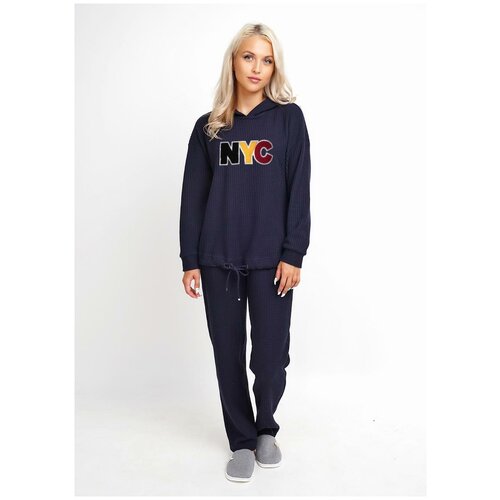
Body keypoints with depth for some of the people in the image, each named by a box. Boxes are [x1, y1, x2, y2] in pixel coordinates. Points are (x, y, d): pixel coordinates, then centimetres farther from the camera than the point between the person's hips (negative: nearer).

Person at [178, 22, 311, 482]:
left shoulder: (288, 117, 4)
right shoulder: (208, 126, 9)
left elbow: (299, 191, -2)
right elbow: (193, 197, 7)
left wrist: (293, 255, -9)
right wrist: (190, 260, 2)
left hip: (272, 259, -2)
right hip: (218, 259, 2)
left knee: (271, 357, 1)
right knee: (228, 354, 8)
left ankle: (266, 429, 31)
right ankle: (242, 441, 28)